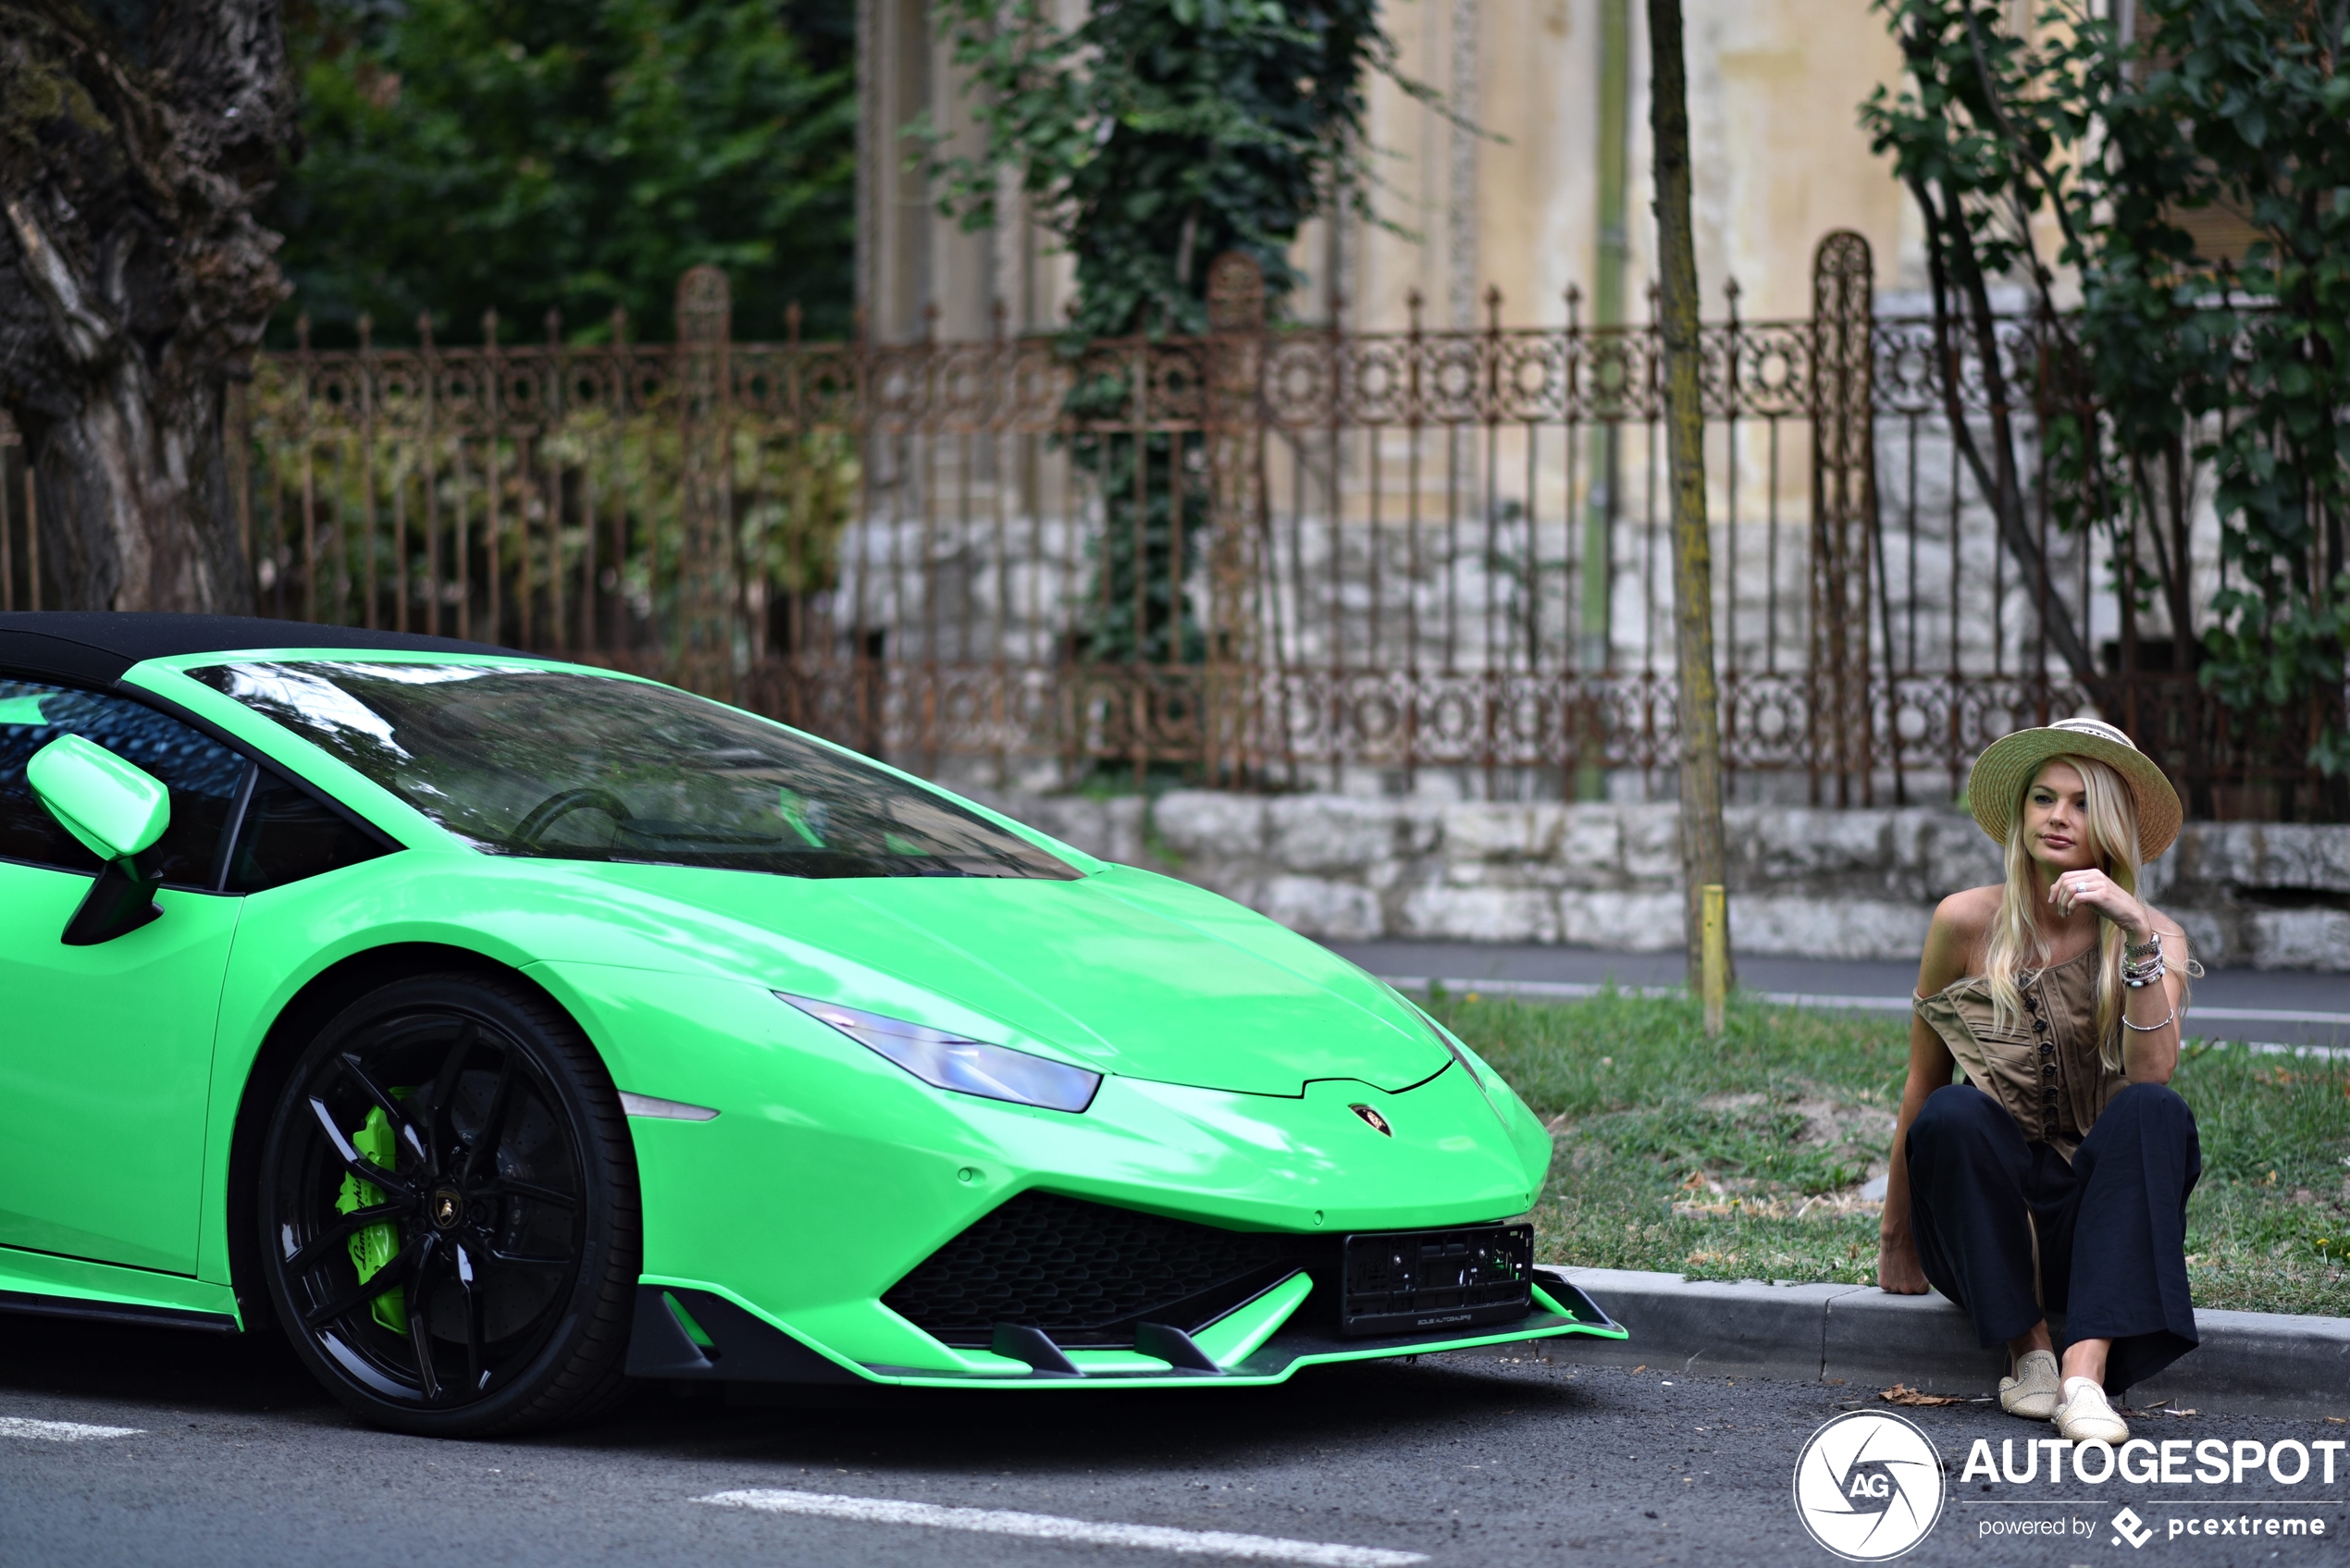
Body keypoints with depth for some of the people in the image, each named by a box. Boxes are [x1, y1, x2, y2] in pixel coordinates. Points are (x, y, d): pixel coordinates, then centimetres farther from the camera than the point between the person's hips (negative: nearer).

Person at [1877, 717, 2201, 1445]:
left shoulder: (2157, 939, 0)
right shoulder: (1968, 922, -1)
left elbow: (2151, 1075, -18)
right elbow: (1921, 1090, 6)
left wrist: (2139, 938, -26)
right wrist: (1897, 1239, 9)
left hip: (2093, 1211, 1)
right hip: (1984, 1217, 0)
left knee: (2157, 1111, -30)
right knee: (1955, 1114, -32)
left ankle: (2085, 1369, -40)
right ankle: (2027, 1347, -20)